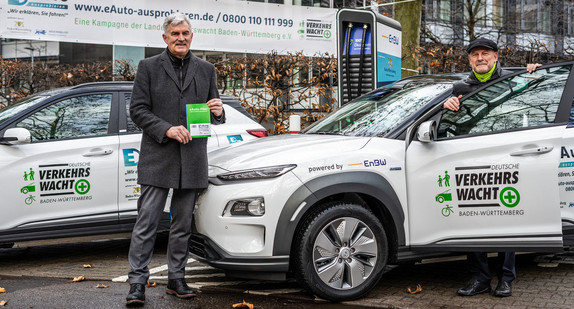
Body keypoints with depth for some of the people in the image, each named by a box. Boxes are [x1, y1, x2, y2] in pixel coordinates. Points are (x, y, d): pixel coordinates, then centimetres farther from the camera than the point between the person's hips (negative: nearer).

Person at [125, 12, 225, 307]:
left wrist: (218, 112, -7)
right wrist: (166, 129, -15)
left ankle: (176, 279, 21)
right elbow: (137, 109, -2)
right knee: (147, 222, -4)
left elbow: (214, 113, 17)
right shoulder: (148, 67, 4)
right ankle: (137, 282, 2)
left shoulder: (206, 69, 13)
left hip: (192, 160, 3)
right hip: (157, 158, -3)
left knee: (183, 224, 10)